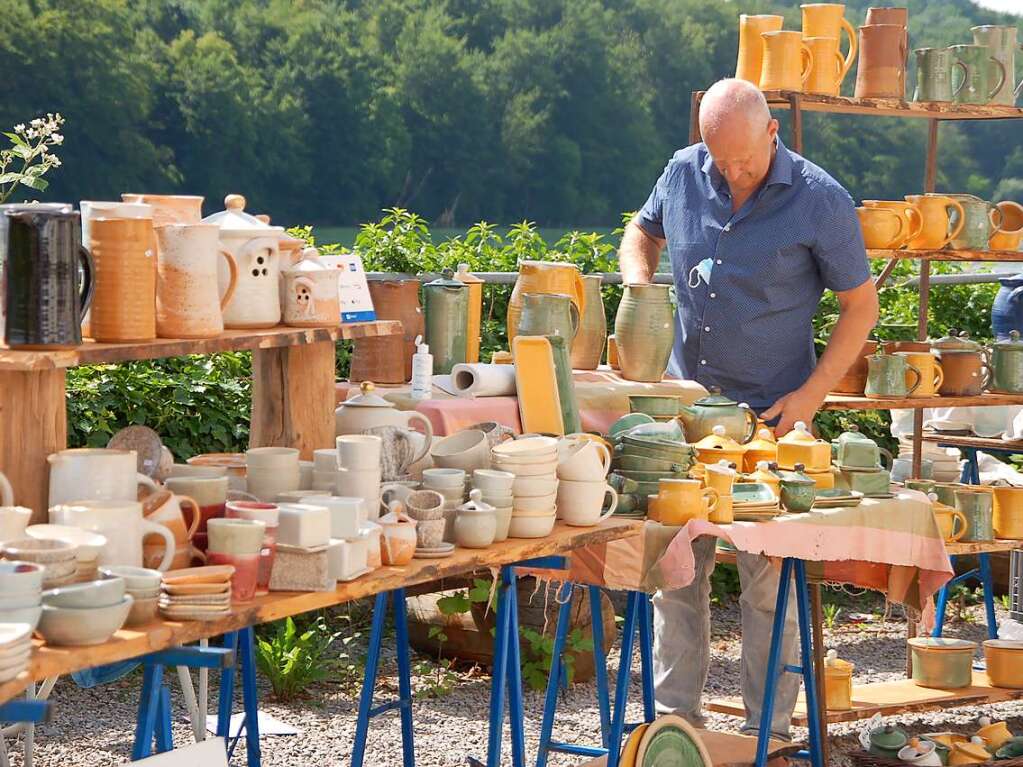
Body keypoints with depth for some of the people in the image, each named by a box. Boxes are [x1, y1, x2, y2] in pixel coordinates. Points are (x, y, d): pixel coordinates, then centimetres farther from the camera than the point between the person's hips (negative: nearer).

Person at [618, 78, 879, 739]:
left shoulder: (820, 201, -10)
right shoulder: (684, 174, 1)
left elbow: (861, 305, -3)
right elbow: (643, 232, 22)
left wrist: (811, 395, -12)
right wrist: (638, 282, -1)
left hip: (771, 413, -4)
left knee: (769, 577, -1)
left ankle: (769, 728, 8)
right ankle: (676, 715, 17)